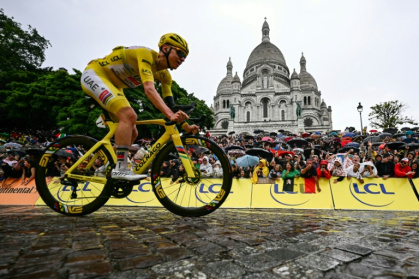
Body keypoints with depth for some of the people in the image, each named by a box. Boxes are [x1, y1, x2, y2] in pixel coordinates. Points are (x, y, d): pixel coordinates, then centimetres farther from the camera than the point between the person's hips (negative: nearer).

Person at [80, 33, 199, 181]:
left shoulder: (164, 75, 0)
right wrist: (170, 115, -51)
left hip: (112, 85, 9)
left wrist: (186, 126, -12)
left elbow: (170, 105, -3)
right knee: (129, 115, -31)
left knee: (132, 133, 1)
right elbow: (149, 90, -40)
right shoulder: (146, 54, -24)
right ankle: (120, 169, -27)